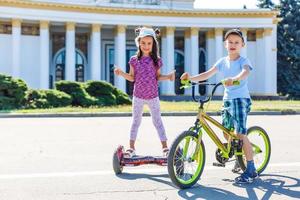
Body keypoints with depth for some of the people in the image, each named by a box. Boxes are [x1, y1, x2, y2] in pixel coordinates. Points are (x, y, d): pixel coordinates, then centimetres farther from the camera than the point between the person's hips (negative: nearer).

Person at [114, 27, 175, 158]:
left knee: (157, 121, 6)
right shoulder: (134, 60, -3)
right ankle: (131, 148, 17)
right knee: (136, 121, 11)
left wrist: (168, 77, -11)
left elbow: (157, 77, 4)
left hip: (153, 96, 0)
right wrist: (121, 73, -13)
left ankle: (165, 147, 11)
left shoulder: (156, 60, -2)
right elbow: (132, 78, 1)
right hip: (138, 96, 0)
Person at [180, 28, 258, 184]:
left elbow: (246, 72, -29)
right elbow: (208, 74, 0)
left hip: (241, 99, -7)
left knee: (240, 134, -13)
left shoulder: (243, 61, -6)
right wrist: (191, 78, -15)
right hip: (227, 99, 7)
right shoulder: (222, 61, 10)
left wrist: (234, 79, -50)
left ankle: (251, 170, -6)